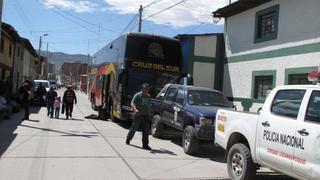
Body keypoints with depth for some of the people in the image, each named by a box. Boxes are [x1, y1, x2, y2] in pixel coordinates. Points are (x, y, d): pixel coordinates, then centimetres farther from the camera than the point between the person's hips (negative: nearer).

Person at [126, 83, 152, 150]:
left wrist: (149, 113, 23)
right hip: (138, 115, -4)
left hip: (146, 115, 5)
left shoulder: (149, 96, 14)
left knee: (146, 131, -1)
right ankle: (128, 139, 30)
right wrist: (135, 109, -33)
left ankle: (145, 145, 2)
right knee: (134, 128, 7)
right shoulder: (138, 95, -6)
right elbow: (132, 103, -16)